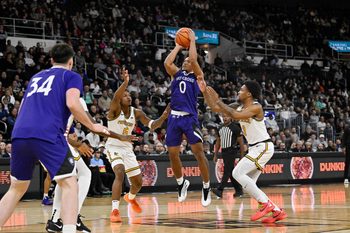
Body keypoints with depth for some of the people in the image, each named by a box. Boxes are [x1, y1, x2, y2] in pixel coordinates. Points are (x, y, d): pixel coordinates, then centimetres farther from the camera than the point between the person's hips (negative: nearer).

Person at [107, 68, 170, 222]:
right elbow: (115, 97, -37)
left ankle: (130, 198, 49)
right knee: (120, 173, -32)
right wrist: (125, 82, -53)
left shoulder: (136, 113, 1)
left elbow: (152, 125, -4)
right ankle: (114, 211, -32)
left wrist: (163, 117, -24)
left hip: (128, 149, 6)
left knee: (138, 181, 14)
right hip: (114, 147, -6)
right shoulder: (115, 110, -15)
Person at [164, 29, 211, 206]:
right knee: (172, 154, 6)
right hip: (174, 117, 4)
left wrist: (192, 41, 4)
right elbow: (167, 62, -1)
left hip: (190, 117, -4)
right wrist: (178, 46, 10)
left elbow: (194, 60, -9)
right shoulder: (176, 73, 16)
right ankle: (181, 183, 27)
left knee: (198, 152, -9)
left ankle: (206, 187, 4)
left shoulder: (197, 75, 7)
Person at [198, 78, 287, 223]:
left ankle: (265, 204, -17)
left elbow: (235, 116, -31)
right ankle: (277, 211, 10)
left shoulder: (256, 107, -16)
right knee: (248, 184, 6)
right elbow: (215, 108, 12)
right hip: (255, 148, 10)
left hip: (263, 147, -10)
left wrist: (218, 100, -21)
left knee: (237, 173, -19)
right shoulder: (241, 109, 10)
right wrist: (204, 91, 3)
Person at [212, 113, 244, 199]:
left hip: (231, 151, -8)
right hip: (224, 152, 8)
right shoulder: (221, 128, 13)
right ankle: (239, 190, 18)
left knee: (227, 171, -14)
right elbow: (218, 142, 20)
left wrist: (242, 155, -8)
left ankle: (220, 190, -21)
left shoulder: (235, 128, -7)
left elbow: (241, 142, -6)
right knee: (231, 172, 10)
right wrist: (215, 155, 17)